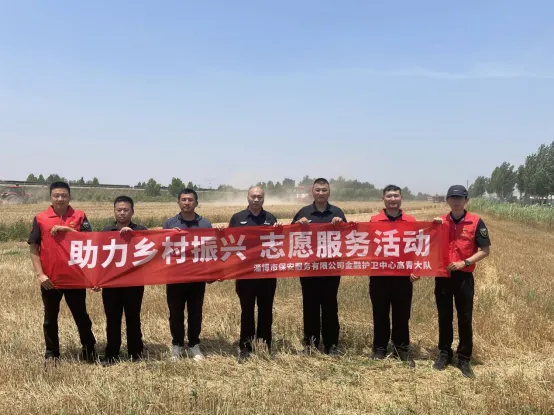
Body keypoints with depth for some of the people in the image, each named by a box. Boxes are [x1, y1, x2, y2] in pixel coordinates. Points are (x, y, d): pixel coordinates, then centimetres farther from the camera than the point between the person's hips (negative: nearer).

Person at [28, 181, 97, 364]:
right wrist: (39, 274, -9)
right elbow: (34, 249, -1)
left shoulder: (79, 216, 0)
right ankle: (51, 353, 28)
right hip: (50, 278, 1)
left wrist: (66, 229, -21)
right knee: (50, 317, 13)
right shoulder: (40, 218, -1)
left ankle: (89, 350, 24)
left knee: (81, 315, 10)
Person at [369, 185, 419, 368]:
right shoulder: (374, 221, 0)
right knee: (380, 314, 10)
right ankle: (379, 349, 23)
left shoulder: (411, 221, 3)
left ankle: (402, 349, 23)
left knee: (402, 315, 9)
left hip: (403, 276, 1)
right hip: (379, 275, 0)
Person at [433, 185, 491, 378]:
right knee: (444, 317, 12)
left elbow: (485, 250, -5)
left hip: (464, 277, -2)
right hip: (442, 275, 2)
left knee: (465, 319, 6)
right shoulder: (440, 221, 3)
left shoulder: (476, 222, -6)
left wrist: (465, 262, -15)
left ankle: (464, 358, 19)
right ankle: (444, 353, 26)